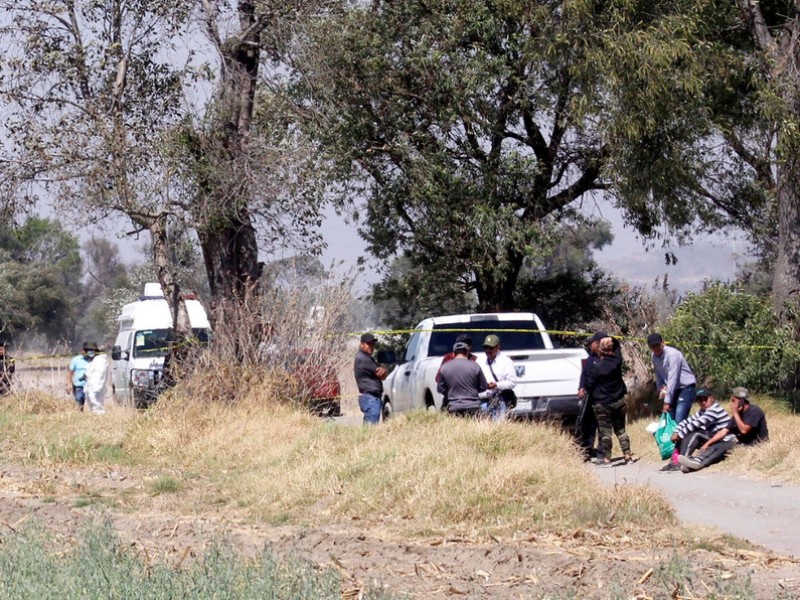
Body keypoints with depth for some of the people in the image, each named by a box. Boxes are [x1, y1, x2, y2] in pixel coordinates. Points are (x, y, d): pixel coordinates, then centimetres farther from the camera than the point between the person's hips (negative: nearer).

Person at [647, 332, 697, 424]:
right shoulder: (655, 356, 2)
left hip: (686, 388, -7)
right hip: (674, 389, 7)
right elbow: (658, 376, 12)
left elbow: (672, 379, -25)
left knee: (679, 420, -19)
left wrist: (667, 401, -27)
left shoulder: (672, 354, -22)